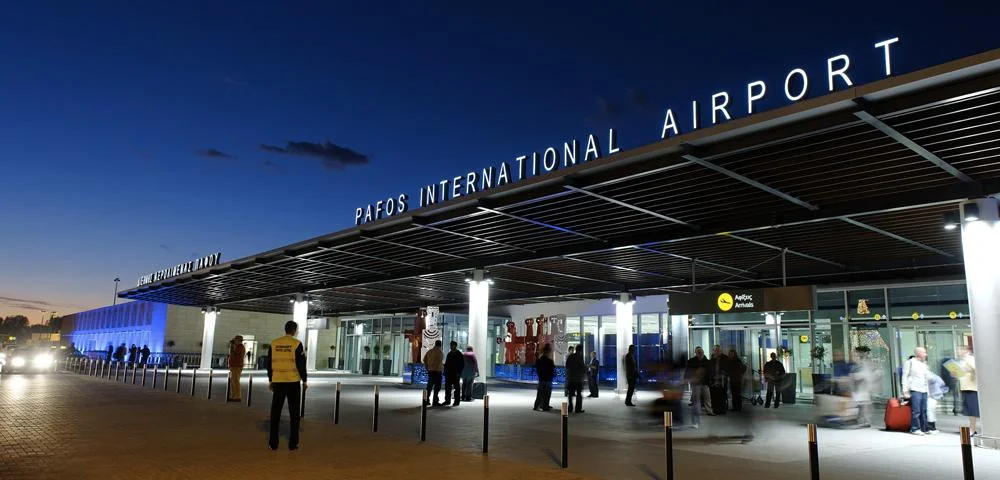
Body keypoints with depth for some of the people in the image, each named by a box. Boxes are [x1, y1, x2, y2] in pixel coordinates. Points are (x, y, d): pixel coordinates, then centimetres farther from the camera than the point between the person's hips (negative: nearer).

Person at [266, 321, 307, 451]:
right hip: (293, 382, -3)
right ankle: (293, 443, 8)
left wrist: (270, 380, 17)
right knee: (294, 413, 6)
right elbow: (301, 364, -9)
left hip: (278, 381, 3)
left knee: (276, 412, 10)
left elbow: (269, 363, 8)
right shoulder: (297, 344, -8)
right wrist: (304, 381, 1)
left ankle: (273, 443, 13)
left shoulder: (274, 343, 4)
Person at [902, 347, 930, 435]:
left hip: (924, 391, 7)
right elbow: (905, 377, -4)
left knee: (924, 411, 6)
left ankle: (925, 428, 13)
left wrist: (928, 390, 17)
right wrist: (905, 391, -11)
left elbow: (926, 378, 25)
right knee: (916, 411, -9)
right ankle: (915, 429, -6)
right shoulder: (910, 362, -1)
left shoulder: (924, 364, 20)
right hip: (915, 390, -7)